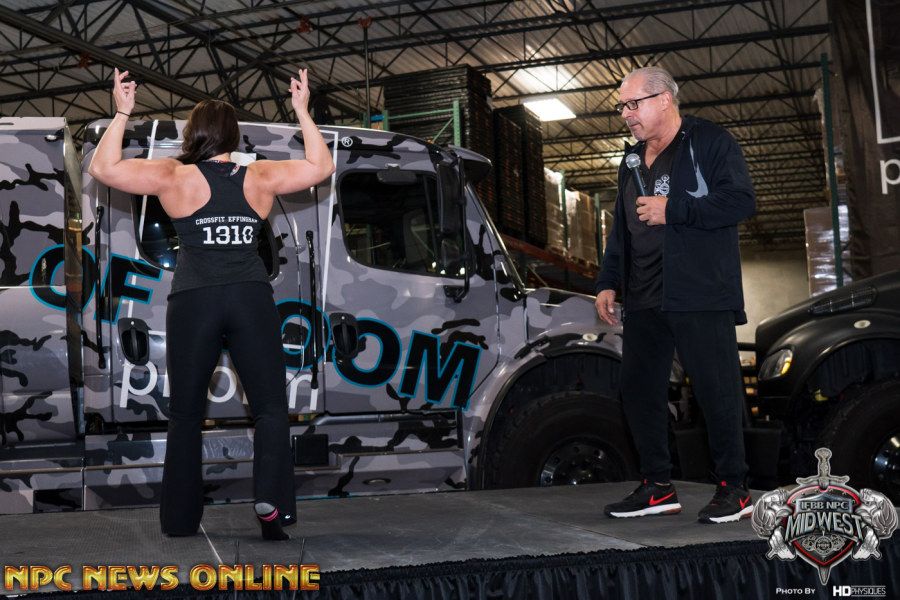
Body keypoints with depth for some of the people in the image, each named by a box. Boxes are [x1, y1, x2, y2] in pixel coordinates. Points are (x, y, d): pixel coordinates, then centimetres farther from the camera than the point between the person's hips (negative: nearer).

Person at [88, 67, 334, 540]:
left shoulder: (173, 177, 1)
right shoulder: (259, 177, 6)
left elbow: (102, 168, 2)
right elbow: (321, 166, 16)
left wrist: (121, 114, 9)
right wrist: (303, 111, 21)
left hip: (192, 303, 0)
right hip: (251, 299, 1)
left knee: (186, 415, 11)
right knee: (270, 407, 5)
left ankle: (180, 520, 15)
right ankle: (270, 499, -15)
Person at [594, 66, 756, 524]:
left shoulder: (710, 143, -2)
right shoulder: (632, 160, 21)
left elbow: (741, 201, -13)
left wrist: (673, 210, -16)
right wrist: (608, 282, 16)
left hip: (701, 299, -7)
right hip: (643, 302, 8)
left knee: (716, 390, -4)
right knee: (638, 390, 6)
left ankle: (733, 489, 9)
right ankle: (657, 487, 17)